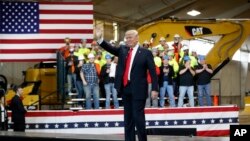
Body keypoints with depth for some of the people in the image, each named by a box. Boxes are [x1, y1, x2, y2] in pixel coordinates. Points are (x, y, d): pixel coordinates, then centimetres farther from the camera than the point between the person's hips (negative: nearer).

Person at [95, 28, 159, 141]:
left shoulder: (145, 53, -3)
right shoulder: (123, 50, 11)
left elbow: (153, 72, -5)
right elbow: (110, 48, -3)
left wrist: (154, 89, -11)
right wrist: (100, 39, -18)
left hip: (138, 90, -5)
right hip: (125, 88, 5)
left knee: (138, 117, -6)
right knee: (128, 118, 10)